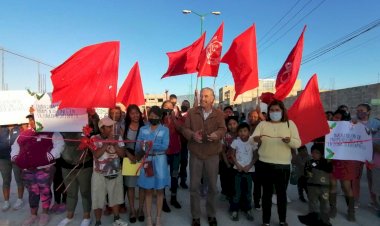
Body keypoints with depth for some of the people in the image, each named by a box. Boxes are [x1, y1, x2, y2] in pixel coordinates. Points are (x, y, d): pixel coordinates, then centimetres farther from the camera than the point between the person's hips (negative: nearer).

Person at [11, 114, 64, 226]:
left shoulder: (50, 133, -4)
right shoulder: (23, 134, 16)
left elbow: (59, 144, -13)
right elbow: (15, 146, 27)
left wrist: (49, 157, -20)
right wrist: (15, 157, 12)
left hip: (44, 168, -5)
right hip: (27, 169, 6)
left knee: (45, 191, 5)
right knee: (32, 192, 16)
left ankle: (45, 214, 22)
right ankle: (33, 215, 31)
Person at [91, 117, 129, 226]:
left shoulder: (117, 138, 0)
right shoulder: (95, 139, -10)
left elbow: (122, 154, -7)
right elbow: (96, 155, -22)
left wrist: (114, 143, -19)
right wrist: (107, 143, -23)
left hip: (115, 173, 4)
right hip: (100, 175, -3)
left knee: (115, 197, 16)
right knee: (98, 199, 6)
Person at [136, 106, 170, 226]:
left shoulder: (164, 130, 0)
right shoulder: (143, 129, 6)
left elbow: (165, 146, -13)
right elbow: (137, 146, -1)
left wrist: (151, 144, -23)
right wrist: (141, 145, -23)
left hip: (160, 160, -1)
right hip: (147, 160, 2)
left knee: (159, 190, 7)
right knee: (148, 190, 8)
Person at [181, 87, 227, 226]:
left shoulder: (219, 114, 0)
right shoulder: (192, 112, 2)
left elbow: (223, 129, -13)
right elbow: (185, 129, -1)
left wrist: (217, 134, -36)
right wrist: (192, 135, -23)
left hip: (212, 154, 0)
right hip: (195, 154, 0)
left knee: (212, 186, 12)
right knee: (194, 186, 8)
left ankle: (211, 214, 32)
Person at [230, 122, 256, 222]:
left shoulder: (253, 142, -6)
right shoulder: (235, 142, -6)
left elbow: (255, 156, -1)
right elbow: (233, 155, 2)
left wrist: (249, 166, -11)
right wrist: (237, 165, -9)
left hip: (249, 170, 1)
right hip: (238, 169, -1)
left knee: (248, 191, 9)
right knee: (237, 192, 2)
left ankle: (248, 210, 25)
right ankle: (235, 210, 15)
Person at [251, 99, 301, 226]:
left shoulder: (290, 124, 3)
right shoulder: (263, 124, 3)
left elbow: (298, 143, -2)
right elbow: (251, 139, -6)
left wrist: (290, 141, -25)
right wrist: (255, 139, -30)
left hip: (283, 166, 0)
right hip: (264, 165, 0)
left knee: (282, 193, 12)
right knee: (267, 193, 10)